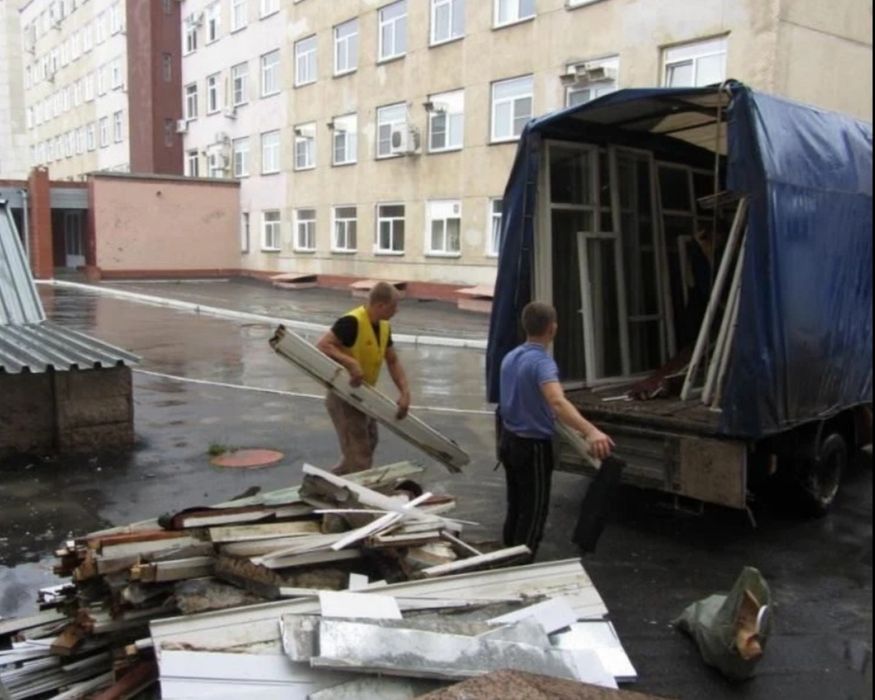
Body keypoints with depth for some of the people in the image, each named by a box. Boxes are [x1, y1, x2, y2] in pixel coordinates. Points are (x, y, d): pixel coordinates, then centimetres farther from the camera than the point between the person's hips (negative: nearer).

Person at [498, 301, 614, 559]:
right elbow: (557, 402, -43)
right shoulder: (542, 362, -24)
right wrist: (591, 431, -56)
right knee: (533, 512, 4)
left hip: (508, 440, 8)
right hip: (533, 446, -8)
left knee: (515, 507, 20)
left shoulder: (510, 357, 4)